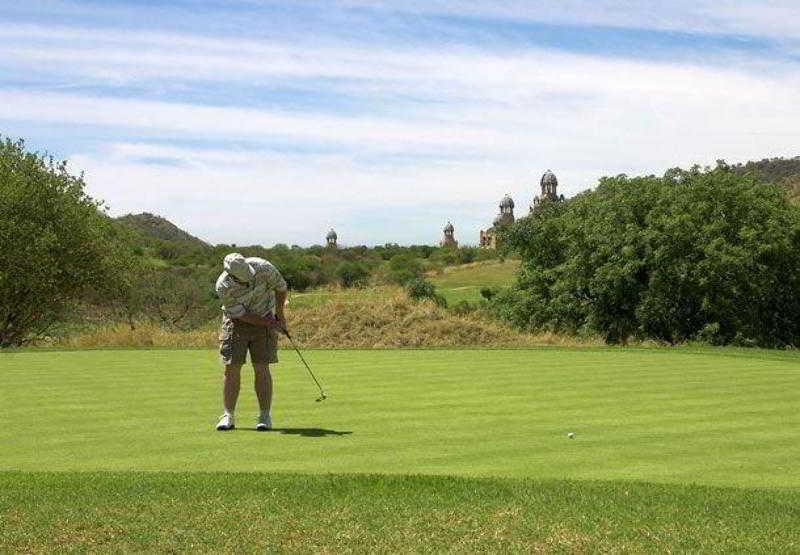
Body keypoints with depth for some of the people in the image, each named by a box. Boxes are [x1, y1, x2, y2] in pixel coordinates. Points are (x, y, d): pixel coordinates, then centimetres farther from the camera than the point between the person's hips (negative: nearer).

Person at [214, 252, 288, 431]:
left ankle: (265, 416, 0)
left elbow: (280, 287, -5)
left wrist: (279, 314, 2)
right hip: (237, 321, 0)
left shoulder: (263, 268, -24)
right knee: (232, 368, -5)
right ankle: (228, 416, 3)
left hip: (266, 317, 0)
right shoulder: (223, 287, -26)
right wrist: (268, 323, -15)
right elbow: (241, 314, -18)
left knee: (261, 368, -6)